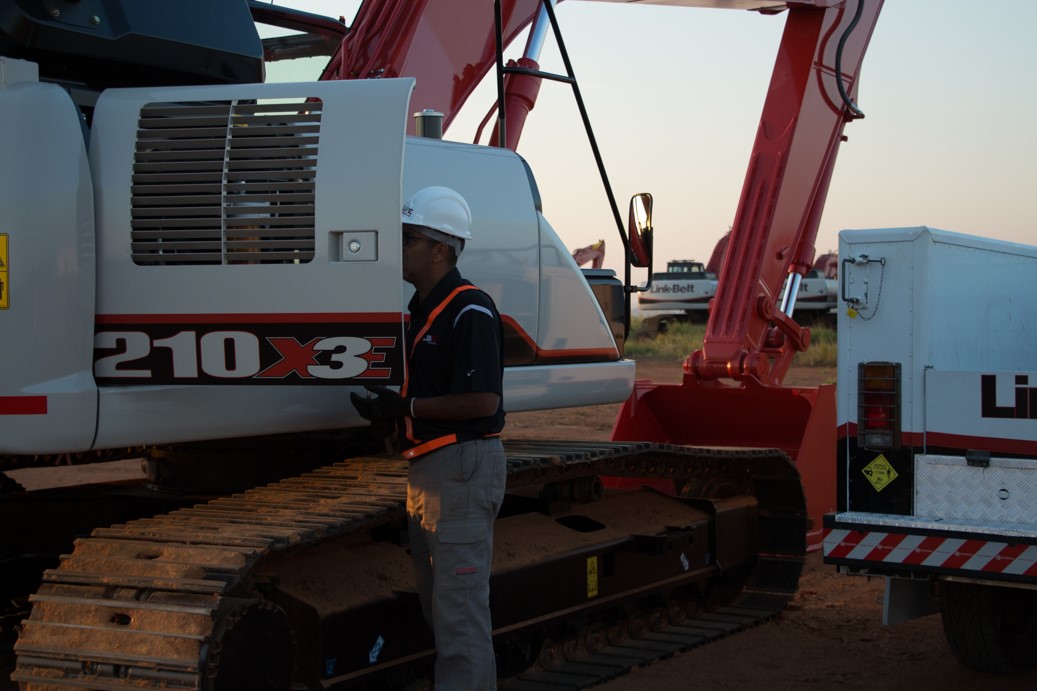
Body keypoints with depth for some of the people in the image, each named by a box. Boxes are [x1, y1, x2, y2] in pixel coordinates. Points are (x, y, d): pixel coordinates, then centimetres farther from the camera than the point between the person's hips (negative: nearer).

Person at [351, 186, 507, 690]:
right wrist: (386, 405, 3)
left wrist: (407, 406, -18)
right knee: (435, 602, 17)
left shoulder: (470, 311, -15)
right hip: (426, 468, 10)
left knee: (460, 607, -7)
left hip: (464, 465, -10)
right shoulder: (422, 308, 15)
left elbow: (483, 401, -22)